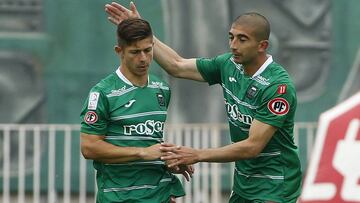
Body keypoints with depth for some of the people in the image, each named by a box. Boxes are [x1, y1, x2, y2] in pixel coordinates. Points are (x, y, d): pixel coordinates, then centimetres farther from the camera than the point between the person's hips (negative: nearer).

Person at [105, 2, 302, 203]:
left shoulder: (279, 85, -22)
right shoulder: (229, 65, -1)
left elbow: (253, 146, -24)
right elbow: (178, 66, 11)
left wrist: (197, 155, -24)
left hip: (273, 186, -7)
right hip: (243, 184, 7)